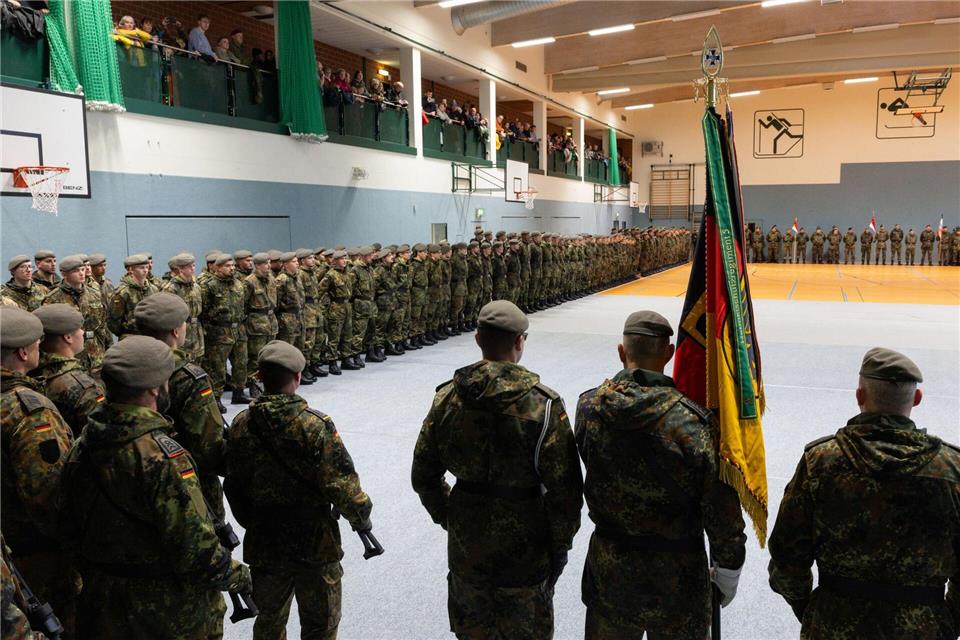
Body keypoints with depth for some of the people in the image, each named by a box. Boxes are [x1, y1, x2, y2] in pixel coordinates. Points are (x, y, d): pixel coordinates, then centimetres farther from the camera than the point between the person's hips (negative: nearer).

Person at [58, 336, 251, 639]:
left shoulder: (80, 449, -5)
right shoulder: (164, 457, -29)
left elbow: (70, 530, 6)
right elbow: (196, 549, -28)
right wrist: (238, 575, -11)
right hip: (171, 612, -6)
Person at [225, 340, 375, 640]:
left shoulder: (241, 425, -6)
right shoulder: (315, 424, -20)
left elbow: (233, 487, 4)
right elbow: (341, 483, -19)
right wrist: (361, 516, -1)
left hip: (263, 544, 4)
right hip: (316, 544, -4)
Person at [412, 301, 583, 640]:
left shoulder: (447, 398, -7)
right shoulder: (544, 405, -19)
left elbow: (424, 475, 1)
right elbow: (563, 488, -16)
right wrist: (562, 543, -2)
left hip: (466, 544, 4)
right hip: (524, 547, -3)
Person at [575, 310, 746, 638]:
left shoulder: (588, 406, -11)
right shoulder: (692, 421, -22)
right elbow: (722, 509, -14)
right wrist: (729, 568, 1)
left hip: (608, 565, 3)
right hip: (676, 574, -3)